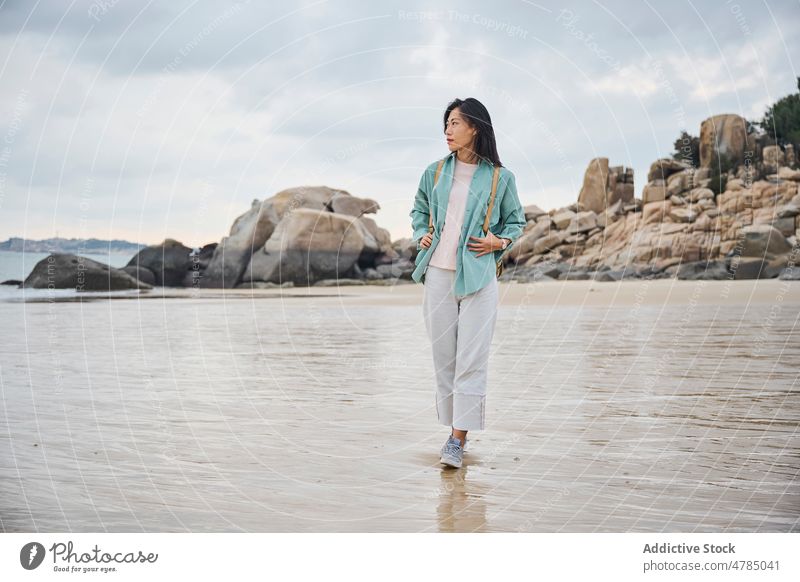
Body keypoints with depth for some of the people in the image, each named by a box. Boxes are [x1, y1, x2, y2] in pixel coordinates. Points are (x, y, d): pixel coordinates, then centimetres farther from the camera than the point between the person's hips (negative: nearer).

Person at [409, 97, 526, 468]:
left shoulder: (500, 177, 1)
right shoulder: (435, 172, 9)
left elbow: (516, 221, 13)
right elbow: (419, 210, 23)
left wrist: (499, 242, -6)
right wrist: (421, 236, 6)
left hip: (478, 276, -3)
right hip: (438, 274, 3)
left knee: (471, 358, -7)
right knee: (444, 355, 6)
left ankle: (458, 439, -5)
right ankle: (456, 430, 18)